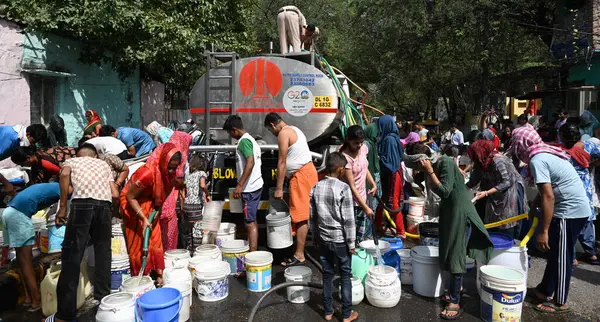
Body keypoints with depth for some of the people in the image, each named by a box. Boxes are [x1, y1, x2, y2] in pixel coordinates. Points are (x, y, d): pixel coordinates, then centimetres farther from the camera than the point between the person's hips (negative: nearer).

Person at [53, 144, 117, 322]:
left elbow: (65, 174, -4)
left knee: (72, 257, -1)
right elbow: (114, 194, 18)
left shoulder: (71, 161, 23)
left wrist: (62, 207, -1)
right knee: (103, 255, 15)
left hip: (82, 205, -3)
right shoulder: (103, 164, 30)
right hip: (104, 206, 3)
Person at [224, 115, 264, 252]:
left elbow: (250, 163, -25)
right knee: (252, 220, 15)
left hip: (250, 188, -10)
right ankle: (254, 251, 23)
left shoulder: (244, 141, -14)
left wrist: (240, 185, -26)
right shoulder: (250, 139, 17)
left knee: (250, 222, -9)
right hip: (256, 185, 10)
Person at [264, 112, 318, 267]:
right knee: (306, 213, 18)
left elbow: (282, 162, -15)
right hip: (308, 170, 10)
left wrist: (279, 188, -14)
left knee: (300, 216, -7)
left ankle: (299, 255, -2)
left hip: (301, 174, -10)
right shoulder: (294, 130, 19)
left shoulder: (283, 133, -11)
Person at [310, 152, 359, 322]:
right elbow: (348, 219, -16)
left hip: (323, 239, 5)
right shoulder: (343, 188, -18)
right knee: (346, 276, 10)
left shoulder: (316, 187, -1)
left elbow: (313, 216, 6)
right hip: (340, 240, -5)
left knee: (327, 275, 15)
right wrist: (351, 243, -8)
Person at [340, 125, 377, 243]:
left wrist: (373, 184, 2)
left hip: (362, 198, 7)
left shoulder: (363, 149, -1)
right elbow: (352, 186, -23)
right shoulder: (345, 157, -23)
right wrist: (365, 207, -23)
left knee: (364, 236, 14)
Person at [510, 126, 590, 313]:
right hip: (576, 208, 9)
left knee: (561, 257, 4)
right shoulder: (547, 152, 11)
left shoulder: (536, 160, -18)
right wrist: (537, 203, 23)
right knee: (554, 252, 18)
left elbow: (548, 196, -24)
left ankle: (560, 302, 18)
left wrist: (543, 231, -21)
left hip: (570, 211, -9)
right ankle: (544, 290, 31)